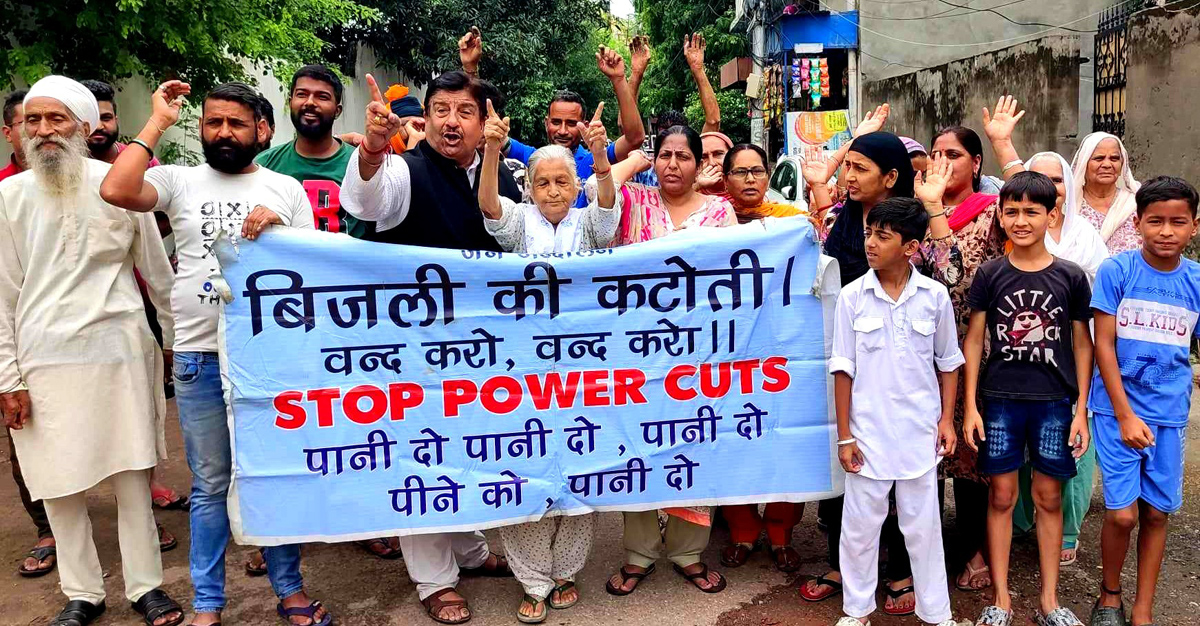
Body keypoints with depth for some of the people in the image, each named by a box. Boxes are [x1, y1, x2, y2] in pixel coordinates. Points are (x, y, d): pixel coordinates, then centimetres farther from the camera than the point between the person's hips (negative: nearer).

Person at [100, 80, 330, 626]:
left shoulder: (286, 189, 8)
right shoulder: (180, 181, 5)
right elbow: (115, 191, -14)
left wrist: (278, 228, -12)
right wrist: (157, 123, -4)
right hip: (200, 358, 0)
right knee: (211, 485, 11)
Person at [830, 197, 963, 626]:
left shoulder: (935, 296, -3)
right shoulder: (852, 296, -5)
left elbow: (948, 363, 7)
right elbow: (843, 369, -3)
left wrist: (947, 419, 1)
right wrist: (844, 435, -3)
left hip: (920, 430, 0)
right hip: (869, 431, 0)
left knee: (923, 526, 12)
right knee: (859, 525, 10)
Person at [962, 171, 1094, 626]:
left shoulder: (1071, 277, 0)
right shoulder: (989, 274, -1)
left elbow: (1082, 344, 5)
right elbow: (973, 340, 2)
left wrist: (1081, 409, 1)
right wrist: (970, 405, -3)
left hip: (1054, 402, 0)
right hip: (1000, 400, 0)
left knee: (1048, 497, 8)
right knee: (1002, 495, 5)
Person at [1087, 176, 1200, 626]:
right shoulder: (1116, 271, -8)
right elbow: (1103, 345, -8)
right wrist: (1125, 415, -11)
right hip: (1118, 408, -3)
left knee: (1157, 513, 10)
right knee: (1123, 513, -3)